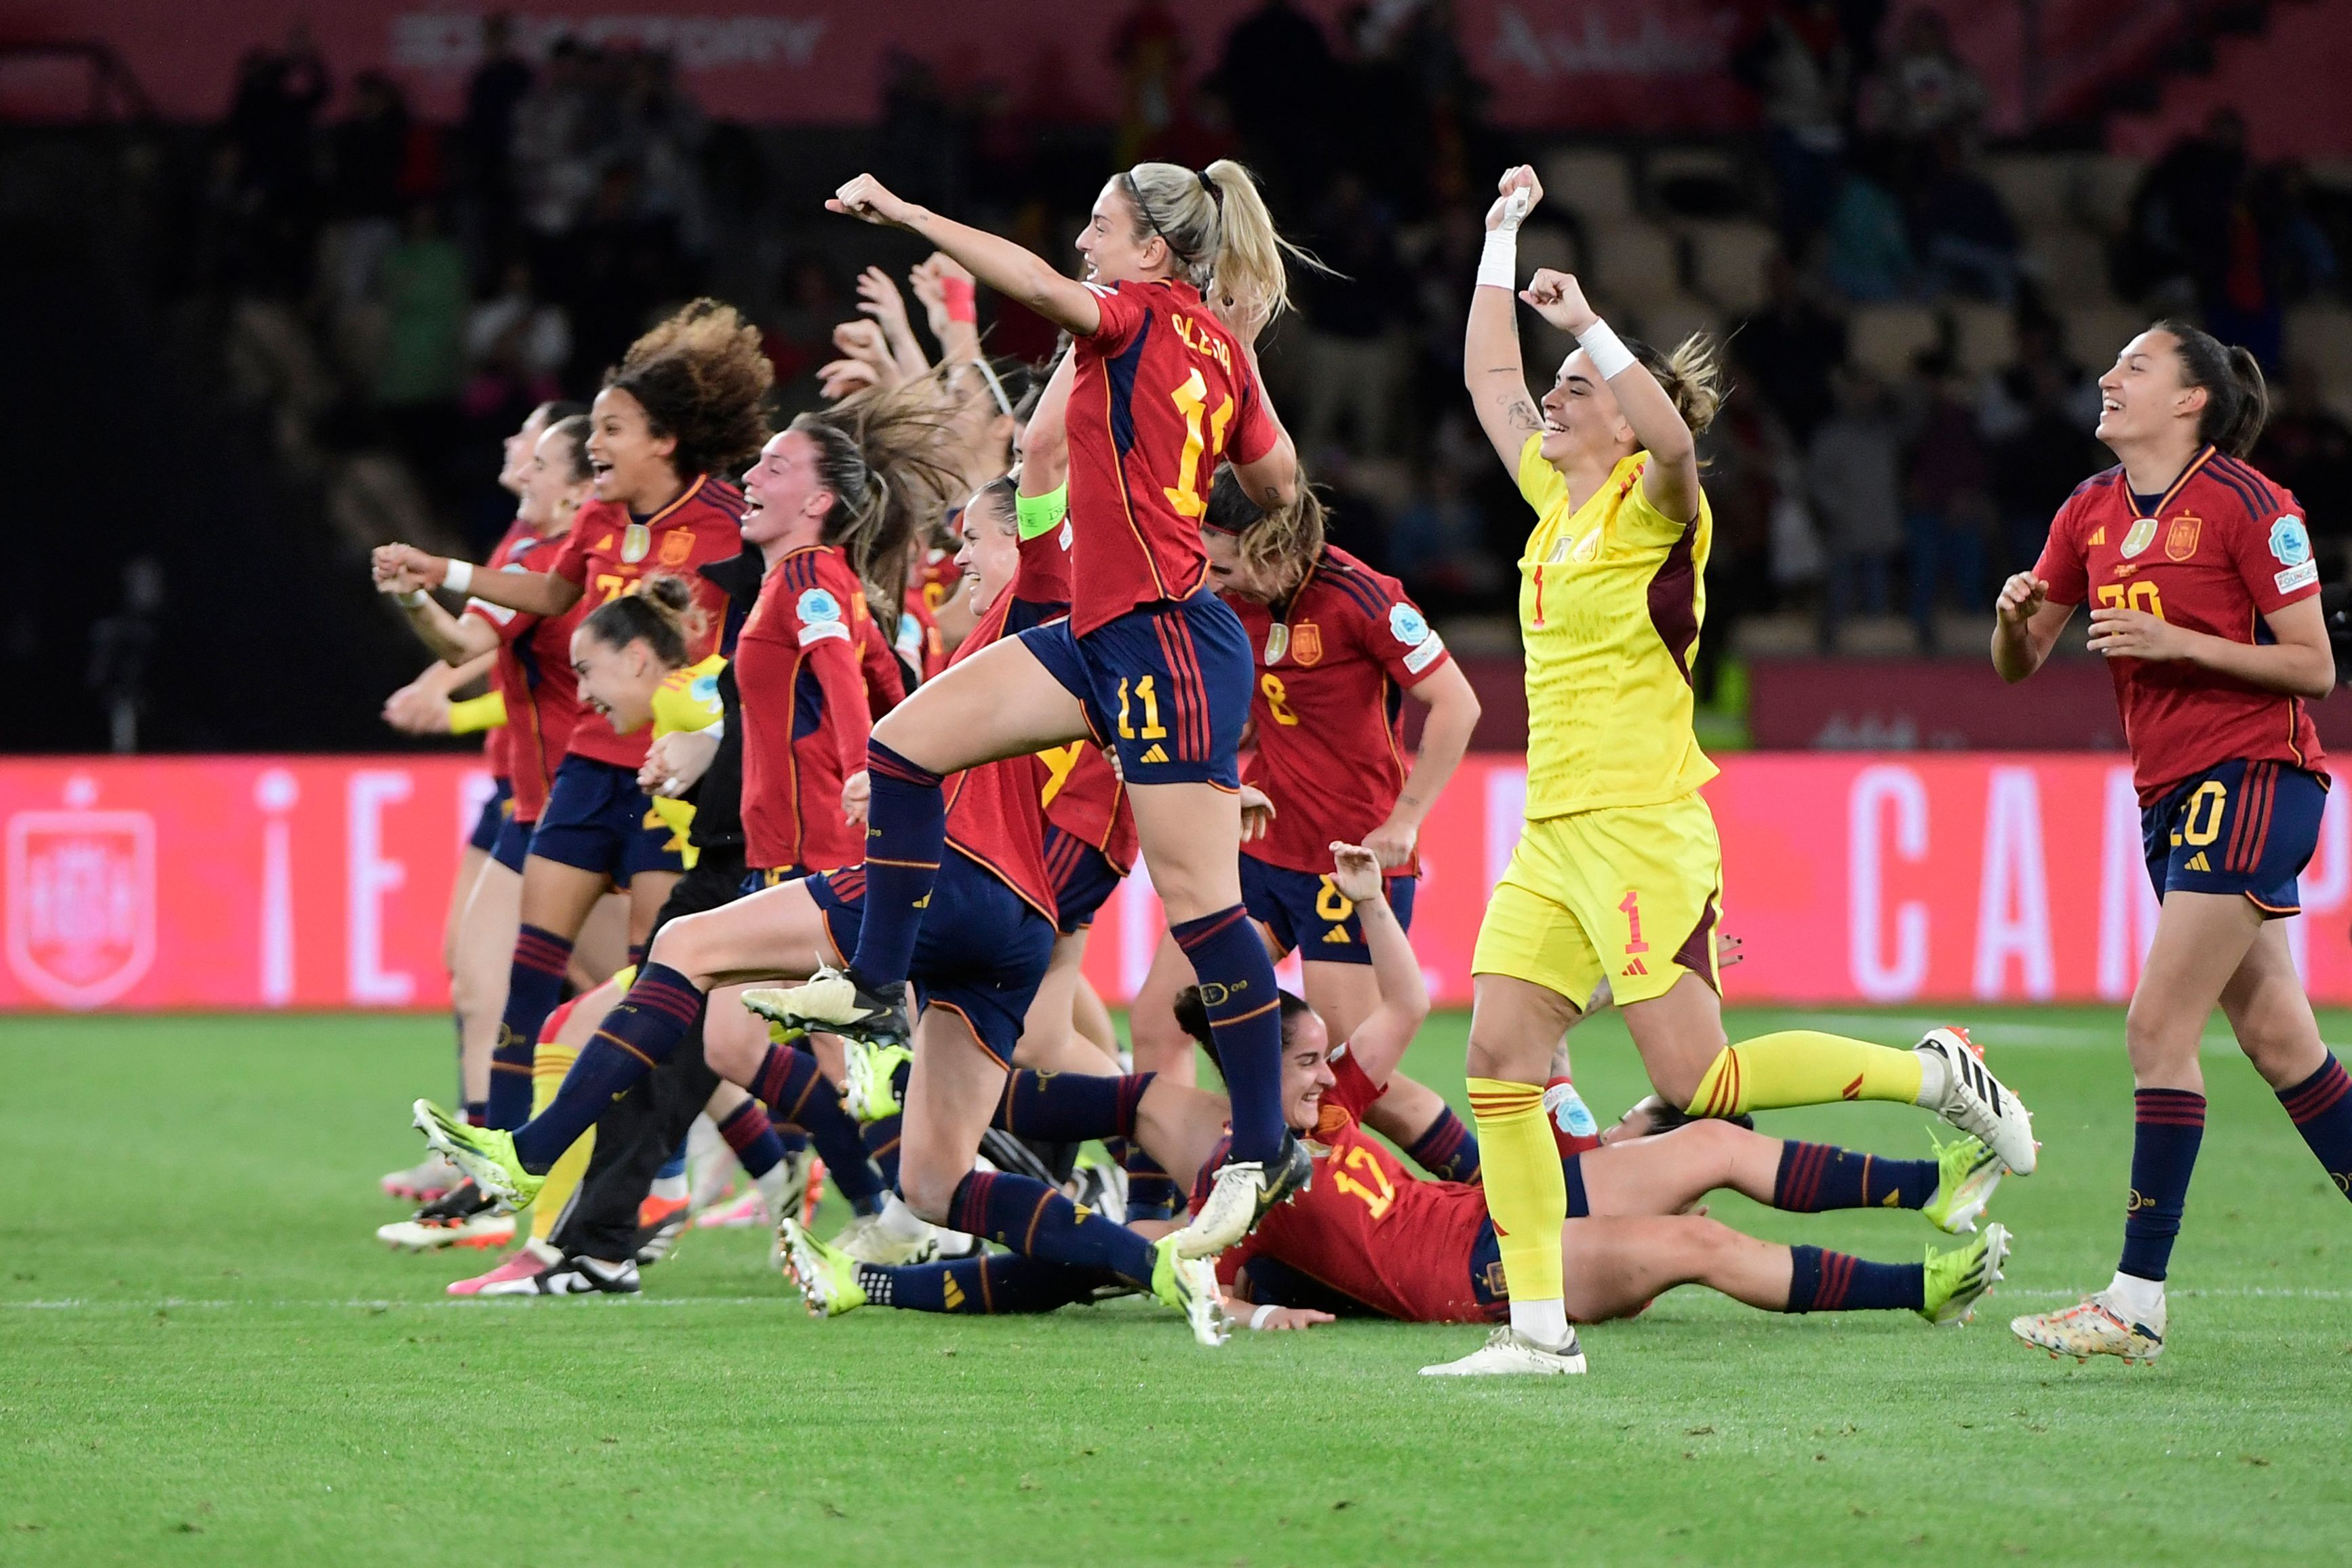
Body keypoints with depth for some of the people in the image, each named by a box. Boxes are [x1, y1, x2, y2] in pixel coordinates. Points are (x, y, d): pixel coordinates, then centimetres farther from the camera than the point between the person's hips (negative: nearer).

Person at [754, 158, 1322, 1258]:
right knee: (905, 744, 8)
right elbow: (1281, 483, 18)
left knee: (1200, 901, -7)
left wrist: (906, 215, -27)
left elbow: (1039, 287, -29)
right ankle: (877, 989, 13)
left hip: (1167, 641, -10)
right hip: (1107, 638, 10)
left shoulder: (1145, 316, -11)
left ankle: (1265, 1151, -3)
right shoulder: (1220, 345, 11)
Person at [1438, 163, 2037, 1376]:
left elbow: (1674, 436, -31)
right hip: (1553, 835, 8)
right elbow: (1488, 375, 23)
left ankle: (1934, 1075, 7)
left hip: (1642, 831, -8)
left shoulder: (1653, 506, -7)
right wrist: (1503, 234, 22)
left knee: (1697, 1081, -11)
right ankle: (1538, 1327, 0)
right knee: (1498, 1059, -3)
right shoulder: (1554, 499, 14)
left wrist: (1588, 326, -33)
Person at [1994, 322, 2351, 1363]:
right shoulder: (2092, 513, 9)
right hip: (2172, 795, 8)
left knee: (2159, 1028, -14)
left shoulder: (2246, 505, -11)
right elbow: (2019, 664, 12)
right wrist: (2014, 616, -10)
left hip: (2255, 779, -8)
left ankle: (2137, 1303, -13)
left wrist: (2177, 642, -20)